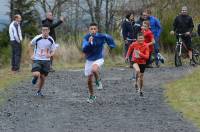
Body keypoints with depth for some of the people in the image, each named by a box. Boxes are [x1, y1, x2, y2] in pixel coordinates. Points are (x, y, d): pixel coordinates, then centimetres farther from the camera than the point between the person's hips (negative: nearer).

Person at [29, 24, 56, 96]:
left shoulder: (51, 40, -4)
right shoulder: (37, 38, -10)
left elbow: (53, 51, 4)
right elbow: (30, 45, 8)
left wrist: (50, 55, -19)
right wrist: (31, 55, 0)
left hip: (46, 61, 2)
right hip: (37, 60, -2)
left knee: (43, 77, 6)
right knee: (36, 74, -22)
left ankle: (39, 91, 29)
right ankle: (35, 77, 18)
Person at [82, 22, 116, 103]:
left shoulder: (101, 37, -14)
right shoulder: (86, 38, -14)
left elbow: (109, 38, 7)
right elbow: (84, 49, -27)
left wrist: (111, 46, 14)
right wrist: (89, 43, -41)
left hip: (98, 59, -2)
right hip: (89, 60, 2)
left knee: (94, 69, -36)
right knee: (89, 80, 8)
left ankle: (98, 81, -5)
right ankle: (92, 96, 31)